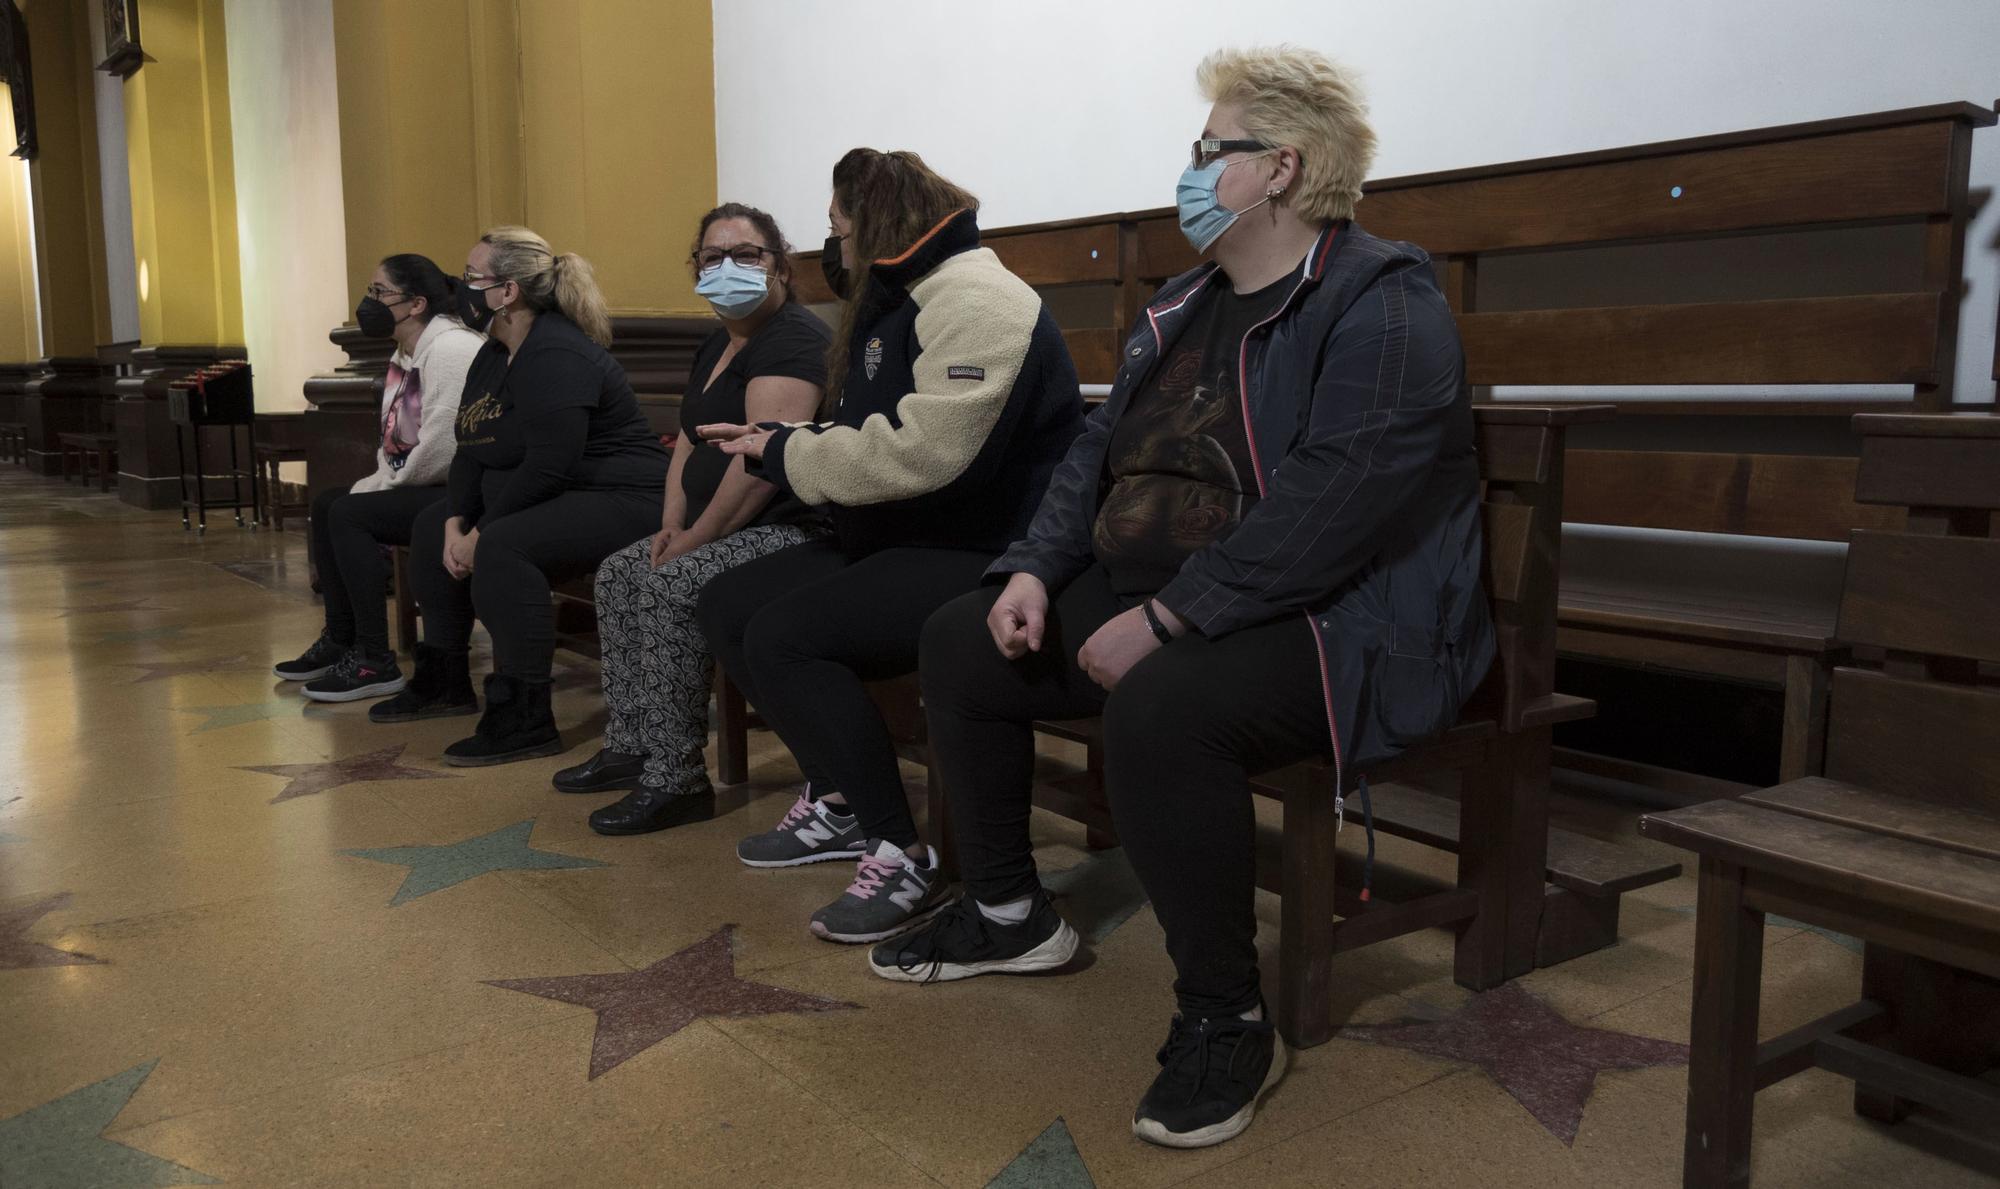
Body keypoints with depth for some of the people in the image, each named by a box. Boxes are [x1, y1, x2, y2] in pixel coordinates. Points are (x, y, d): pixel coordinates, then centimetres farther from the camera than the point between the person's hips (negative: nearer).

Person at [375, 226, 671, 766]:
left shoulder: (556, 356, -22)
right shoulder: (494, 356, 11)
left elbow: (548, 467, -28)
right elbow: (472, 452, 12)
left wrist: (482, 534, -20)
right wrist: (458, 521, -5)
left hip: (620, 499, -11)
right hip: (536, 497, 11)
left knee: (501, 549, -33)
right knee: (432, 526, 17)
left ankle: (525, 718, -24)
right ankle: (444, 681, 28)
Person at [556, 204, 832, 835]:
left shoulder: (791, 339, -15)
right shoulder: (717, 347, 18)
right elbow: (691, 441, 23)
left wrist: (698, 536, -18)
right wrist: (673, 524, 6)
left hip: (791, 529, -11)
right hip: (727, 529, 11)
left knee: (669, 586, -26)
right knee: (617, 572, 9)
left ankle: (675, 779, -20)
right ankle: (630, 746, 14)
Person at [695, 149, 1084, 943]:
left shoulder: (976, 303, -16)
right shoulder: (898, 303, 19)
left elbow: (920, 452, -28)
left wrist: (782, 452, -15)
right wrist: (771, 441, 6)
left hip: (978, 556, -11)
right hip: (894, 543, 11)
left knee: (783, 634, -26)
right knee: (727, 604, 4)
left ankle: (900, 857, -18)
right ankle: (837, 803, 9)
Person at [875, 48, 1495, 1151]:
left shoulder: (1383, 309, -13)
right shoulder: (1184, 304, 16)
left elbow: (1327, 503, -26)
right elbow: (1098, 449, 16)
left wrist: (1164, 620, -27)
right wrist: (1035, 571, -1)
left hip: (1332, 624, -9)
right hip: (1150, 598, 9)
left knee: (1156, 713, -37)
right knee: (959, 643, 7)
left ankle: (1226, 1019, -17)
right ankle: (1006, 913, 20)